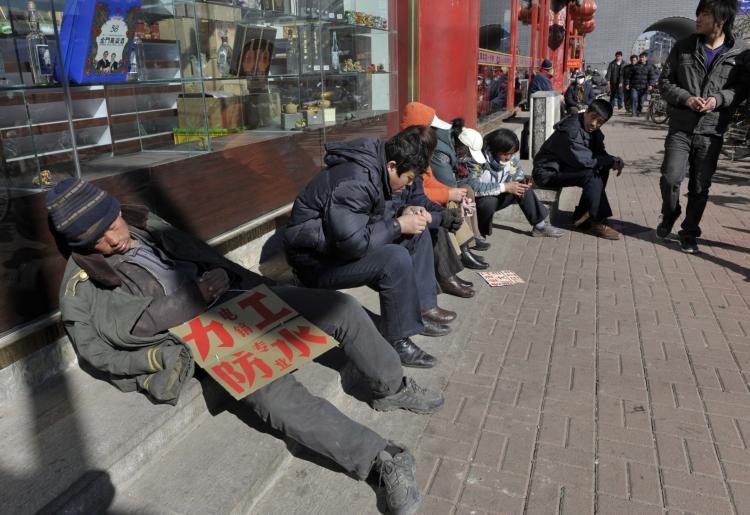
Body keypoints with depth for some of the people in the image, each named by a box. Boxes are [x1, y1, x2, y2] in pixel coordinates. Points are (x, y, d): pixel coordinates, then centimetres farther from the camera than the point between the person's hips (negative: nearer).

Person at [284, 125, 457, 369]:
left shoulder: (375, 166, 0)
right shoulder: (354, 182, -29)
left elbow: (375, 215, 14)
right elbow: (352, 243, -34)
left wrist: (404, 213, -5)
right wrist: (399, 225, -23)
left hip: (345, 239, 10)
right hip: (317, 260, -10)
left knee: (418, 232, 5)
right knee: (396, 259, -30)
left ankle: (424, 307, 8)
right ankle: (398, 342, -14)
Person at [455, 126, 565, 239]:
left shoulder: (511, 158, -7)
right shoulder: (477, 159, -28)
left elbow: (517, 174, 8)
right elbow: (472, 186, -40)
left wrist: (521, 182, -18)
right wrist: (504, 187, -36)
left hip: (497, 197, 7)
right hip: (476, 201, -6)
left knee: (523, 187, -10)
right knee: (489, 201, -36)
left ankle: (540, 225, -4)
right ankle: (479, 232, -12)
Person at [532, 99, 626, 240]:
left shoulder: (593, 131, 6)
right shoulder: (571, 130, -24)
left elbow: (600, 154, 9)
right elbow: (583, 161, -25)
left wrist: (613, 161, -13)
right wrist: (611, 161, -16)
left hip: (563, 167, 10)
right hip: (547, 173, -10)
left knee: (602, 170, -2)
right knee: (591, 175, -25)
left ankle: (582, 218, 1)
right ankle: (597, 223, -15)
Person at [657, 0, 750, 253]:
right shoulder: (684, 47, 2)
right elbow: (665, 82, 5)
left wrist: (719, 99, -17)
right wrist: (685, 98, -13)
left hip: (712, 133, 0)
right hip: (681, 128, 0)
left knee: (700, 188, 5)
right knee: (670, 178, -10)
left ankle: (689, 233, 21)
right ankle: (669, 215, 20)